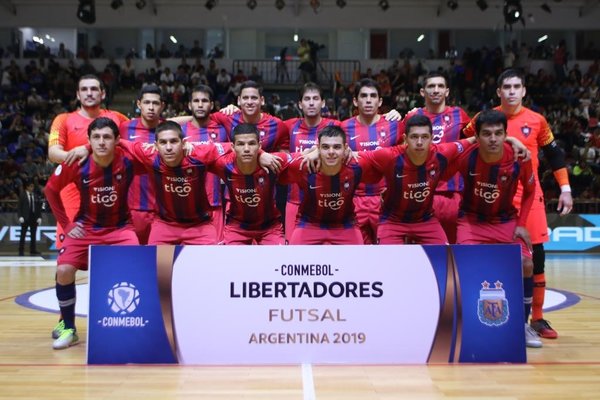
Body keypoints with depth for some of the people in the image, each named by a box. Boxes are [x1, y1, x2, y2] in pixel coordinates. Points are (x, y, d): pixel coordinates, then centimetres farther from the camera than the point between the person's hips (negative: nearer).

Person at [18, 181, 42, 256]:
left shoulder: (36, 196, 9)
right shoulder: (22, 195, 1)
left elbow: (39, 207, 9)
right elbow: (20, 207, -2)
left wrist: (39, 217, 0)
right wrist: (20, 216, -11)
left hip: (34, 217, 3)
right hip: (25, 217, -3)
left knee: (33, 235, 4)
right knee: (23, 235, 1)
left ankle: (33, 251, 8)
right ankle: (21, 251, 5)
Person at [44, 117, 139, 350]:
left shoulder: (126, 163, -18)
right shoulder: (77, 164, -15)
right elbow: (51, 190, -1)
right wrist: (66, 224, -2)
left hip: (120, 227, -1)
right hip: (86, 227, 1)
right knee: (64, 271, -14)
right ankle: (68, 327, 8)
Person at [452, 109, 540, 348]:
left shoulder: (519, 158, -20)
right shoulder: (465, 158, -25)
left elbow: (529, 191, -1)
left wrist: (521, 223, -6)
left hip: (506, 220, 2)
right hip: (471, 220, -2)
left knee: (526, 264, -10)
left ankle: (523, 324, 11)